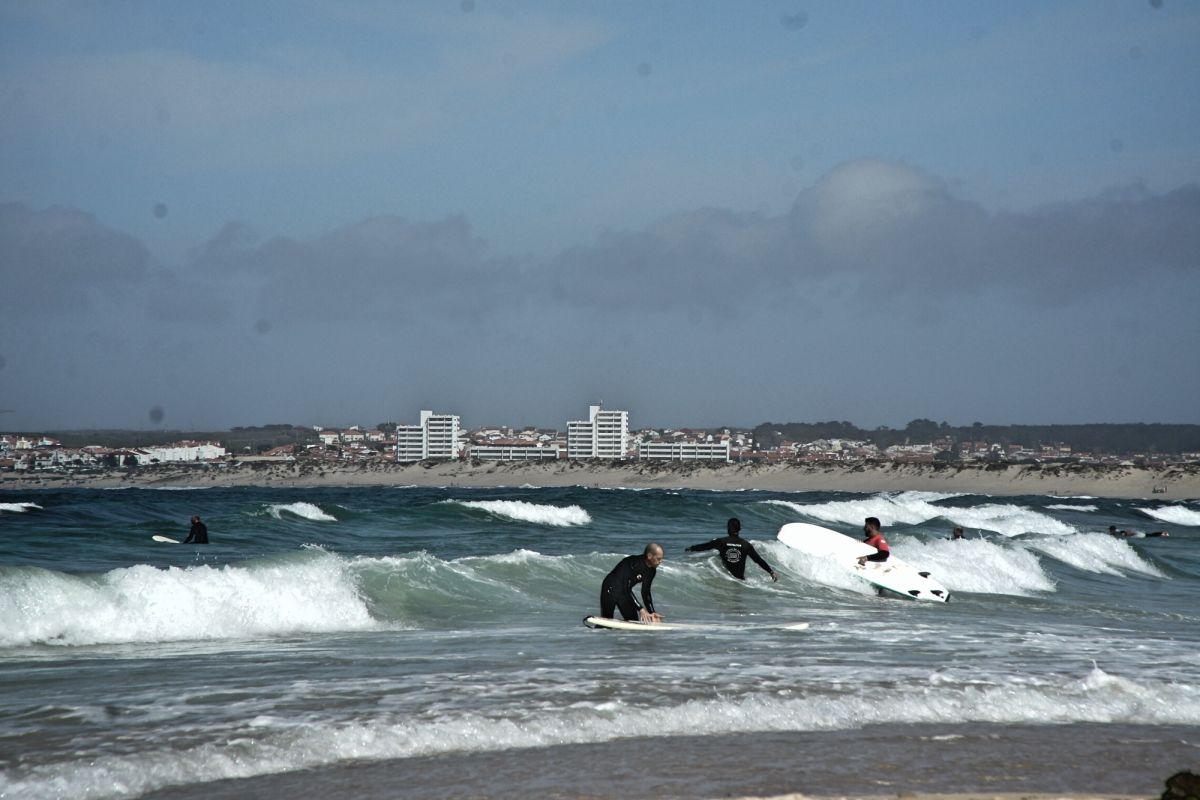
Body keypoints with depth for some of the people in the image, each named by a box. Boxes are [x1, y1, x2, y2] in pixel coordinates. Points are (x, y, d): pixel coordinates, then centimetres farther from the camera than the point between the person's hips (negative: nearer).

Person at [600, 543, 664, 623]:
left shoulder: (651, 571, -4)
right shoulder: (634, 563, -30)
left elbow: (645, 592, 5)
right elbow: (626, 588, -32)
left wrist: (652, 613, -6)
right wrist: (641, 609, -34)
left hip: (625, 592, 8)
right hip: (610, 589, -8)